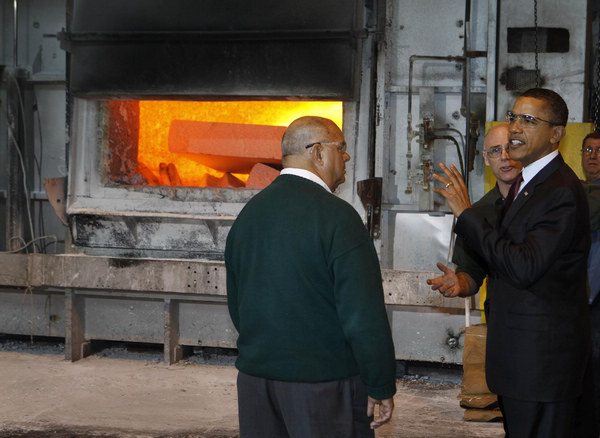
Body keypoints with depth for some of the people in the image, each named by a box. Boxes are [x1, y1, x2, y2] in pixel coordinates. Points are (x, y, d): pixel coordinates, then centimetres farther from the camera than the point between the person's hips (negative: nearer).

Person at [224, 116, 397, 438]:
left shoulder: (248, 212, 7)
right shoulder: (336, 215, -15)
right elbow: (364, 315, -18)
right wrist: (382, 388, -9)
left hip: (255, 377, 7)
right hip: (324, 385, -7)